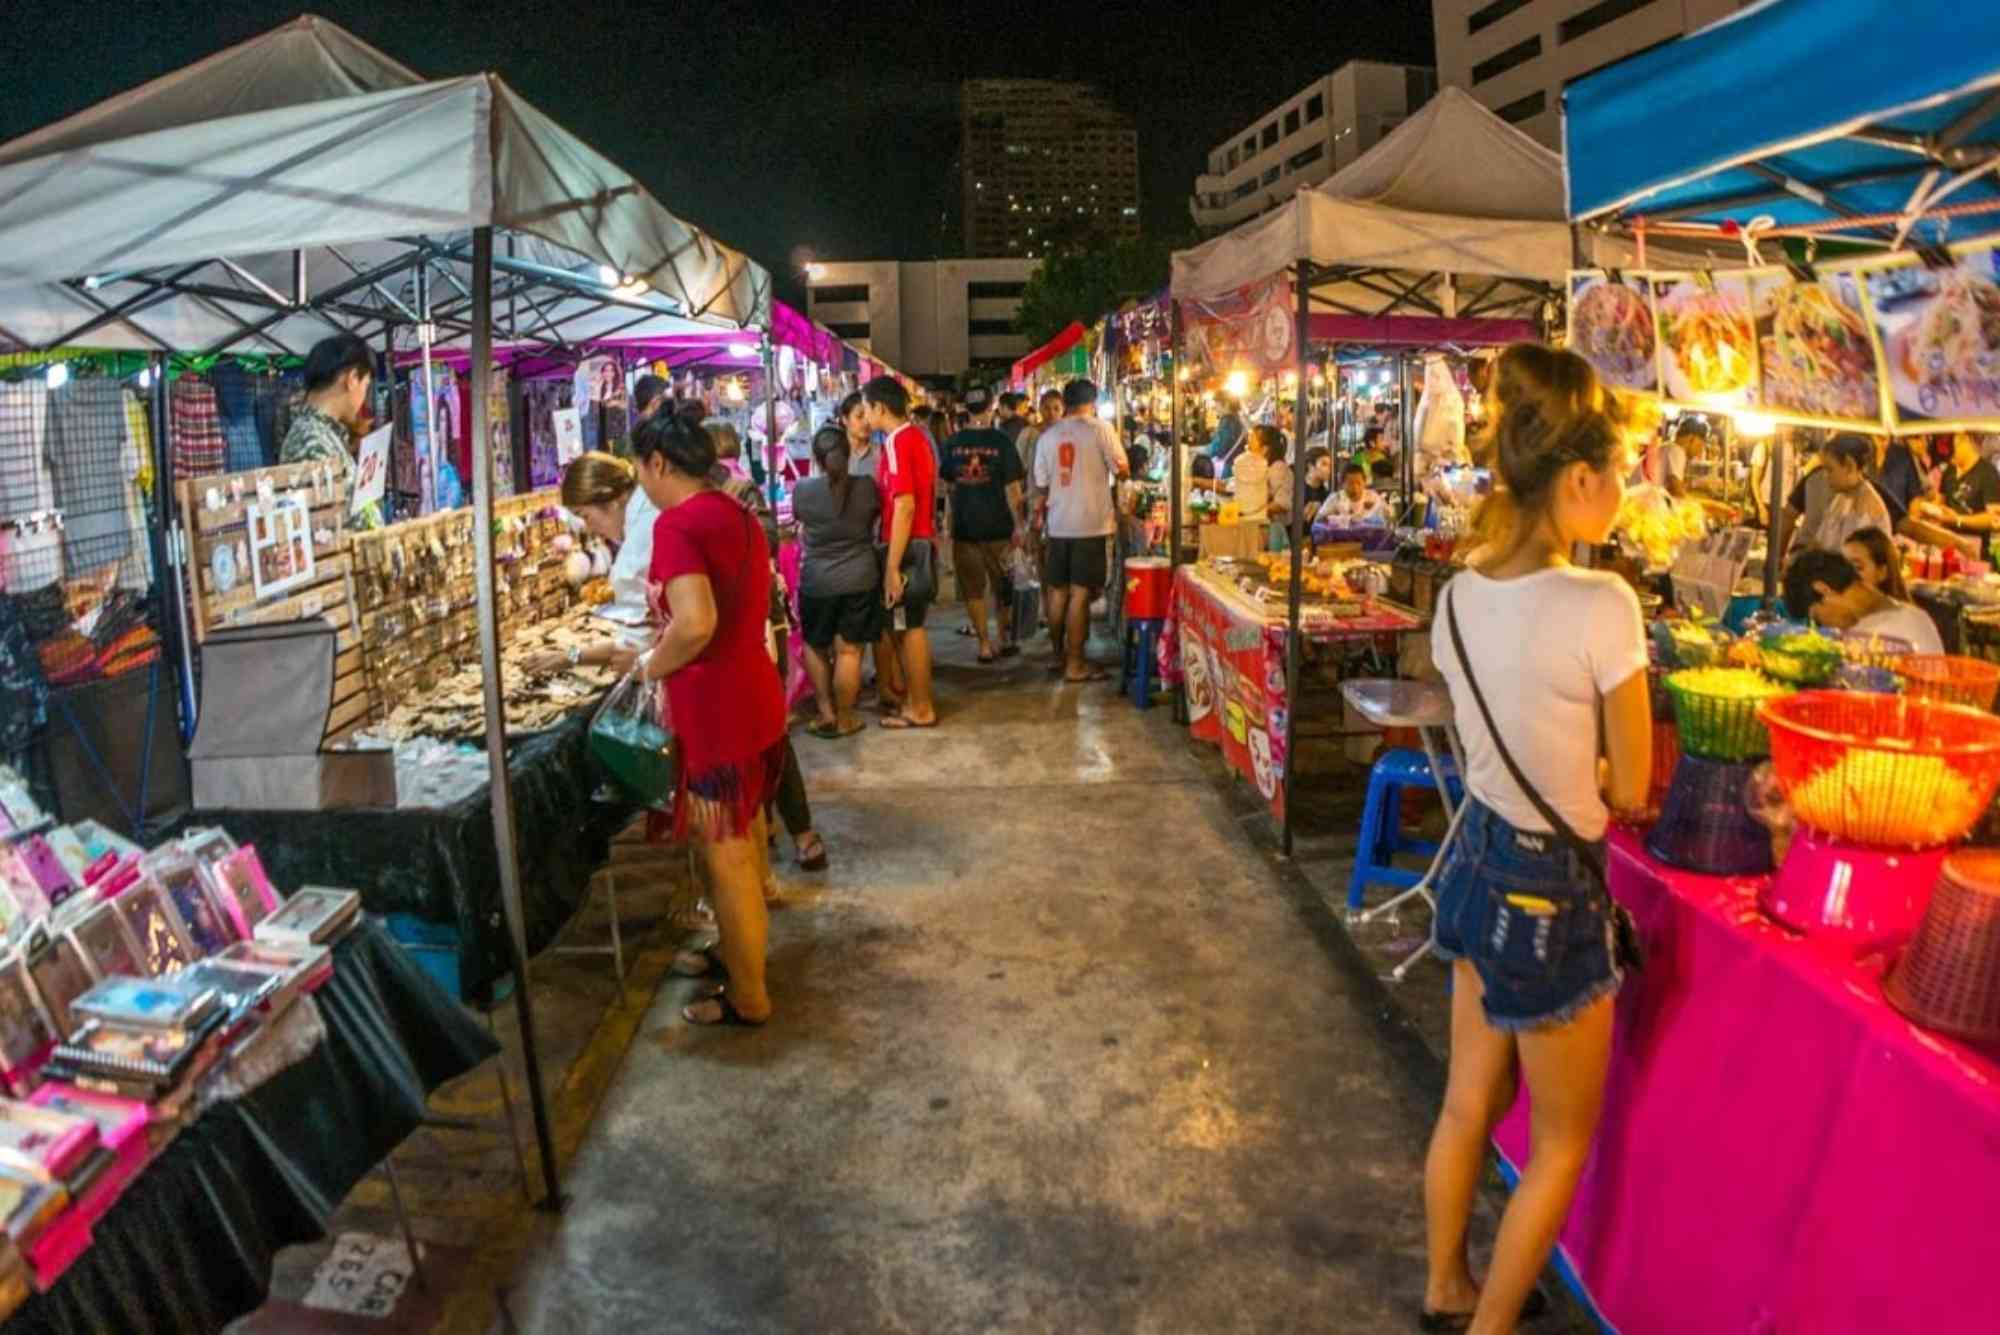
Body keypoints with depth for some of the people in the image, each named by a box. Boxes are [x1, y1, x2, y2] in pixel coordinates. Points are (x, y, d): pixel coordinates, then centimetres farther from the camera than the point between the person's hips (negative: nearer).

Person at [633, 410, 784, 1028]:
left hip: (716, 707, -9)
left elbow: (696, 623, -30)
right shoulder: (736, 515, 10)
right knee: (743, 843, 23)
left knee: (726, 857, 5)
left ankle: (748, 999, 18)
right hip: (752, 692, 9)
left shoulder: (676, 523, -18)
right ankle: (736, 949, 42)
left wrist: (653, 665, -12)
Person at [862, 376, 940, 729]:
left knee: (909, 627, -1)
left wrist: (892, 567, -24)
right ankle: (912, 697, 26)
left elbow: (904, 506, -24)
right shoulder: (916, 437, 12)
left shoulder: (896, 443, -18)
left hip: (907, 549, -9)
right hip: (922, 544, 9)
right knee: (906, 625, 16)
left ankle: (920, 709, 8)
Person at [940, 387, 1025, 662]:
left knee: (973, 589, 9)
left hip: (964, 525, 1)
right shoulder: (1001, 440, -8)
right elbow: (1012, 488, -10)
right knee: (1003, 586, 16)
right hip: (997, 525, -1)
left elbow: (947, 484, 10)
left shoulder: (953, 443, 0)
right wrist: (1018, 525, -3)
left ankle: (985, 645, 8)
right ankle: (1005, 639, 26)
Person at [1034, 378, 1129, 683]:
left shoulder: (1048, 435, 6)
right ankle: (1074, 664, 0)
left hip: (1058, 523, 4)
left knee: (1057, 591, 13)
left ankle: (1059, 655, 25)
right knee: (1080, 593, -3)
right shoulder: (1100, 429, -7)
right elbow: (1121, 469, -5)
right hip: (1090, 523, -4)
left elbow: (1041, 484, 10)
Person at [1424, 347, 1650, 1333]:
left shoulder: (1460, 596, -1)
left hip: (1477, 857, 7)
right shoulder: (1601, 605, -23)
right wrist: (1588, 779, 6)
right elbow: (1629, 791, -13)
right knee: (1562, 1142, 16)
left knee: (1470, 1101, 24)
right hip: (1547, 889, -7)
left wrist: (1547, 777, 5)